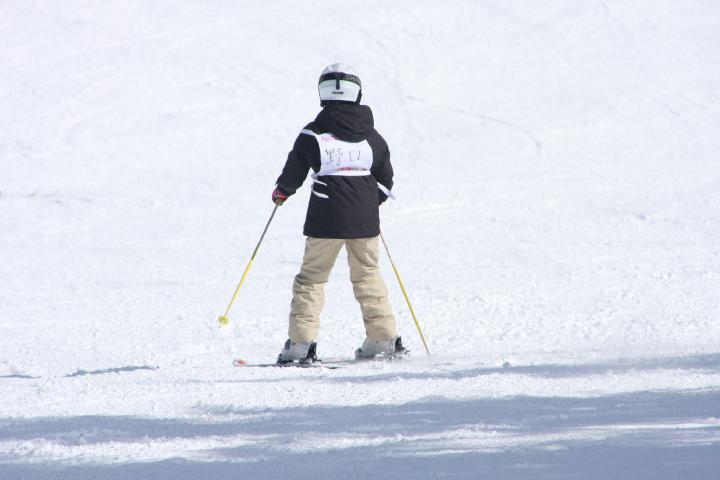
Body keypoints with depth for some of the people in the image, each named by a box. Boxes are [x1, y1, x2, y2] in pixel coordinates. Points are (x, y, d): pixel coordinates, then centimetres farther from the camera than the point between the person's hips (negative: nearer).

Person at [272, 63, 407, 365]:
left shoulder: (313, 135, -6)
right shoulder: (371, 136, 5)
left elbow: (294, 170, 1)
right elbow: (385, 180, 13)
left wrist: (281, 192, 21)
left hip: (326, 220, -3)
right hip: (364, 220, 3)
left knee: (312, 276, 3)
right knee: (367, 274, 16)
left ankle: (302, 342, -6)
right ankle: (385, 338, 15)